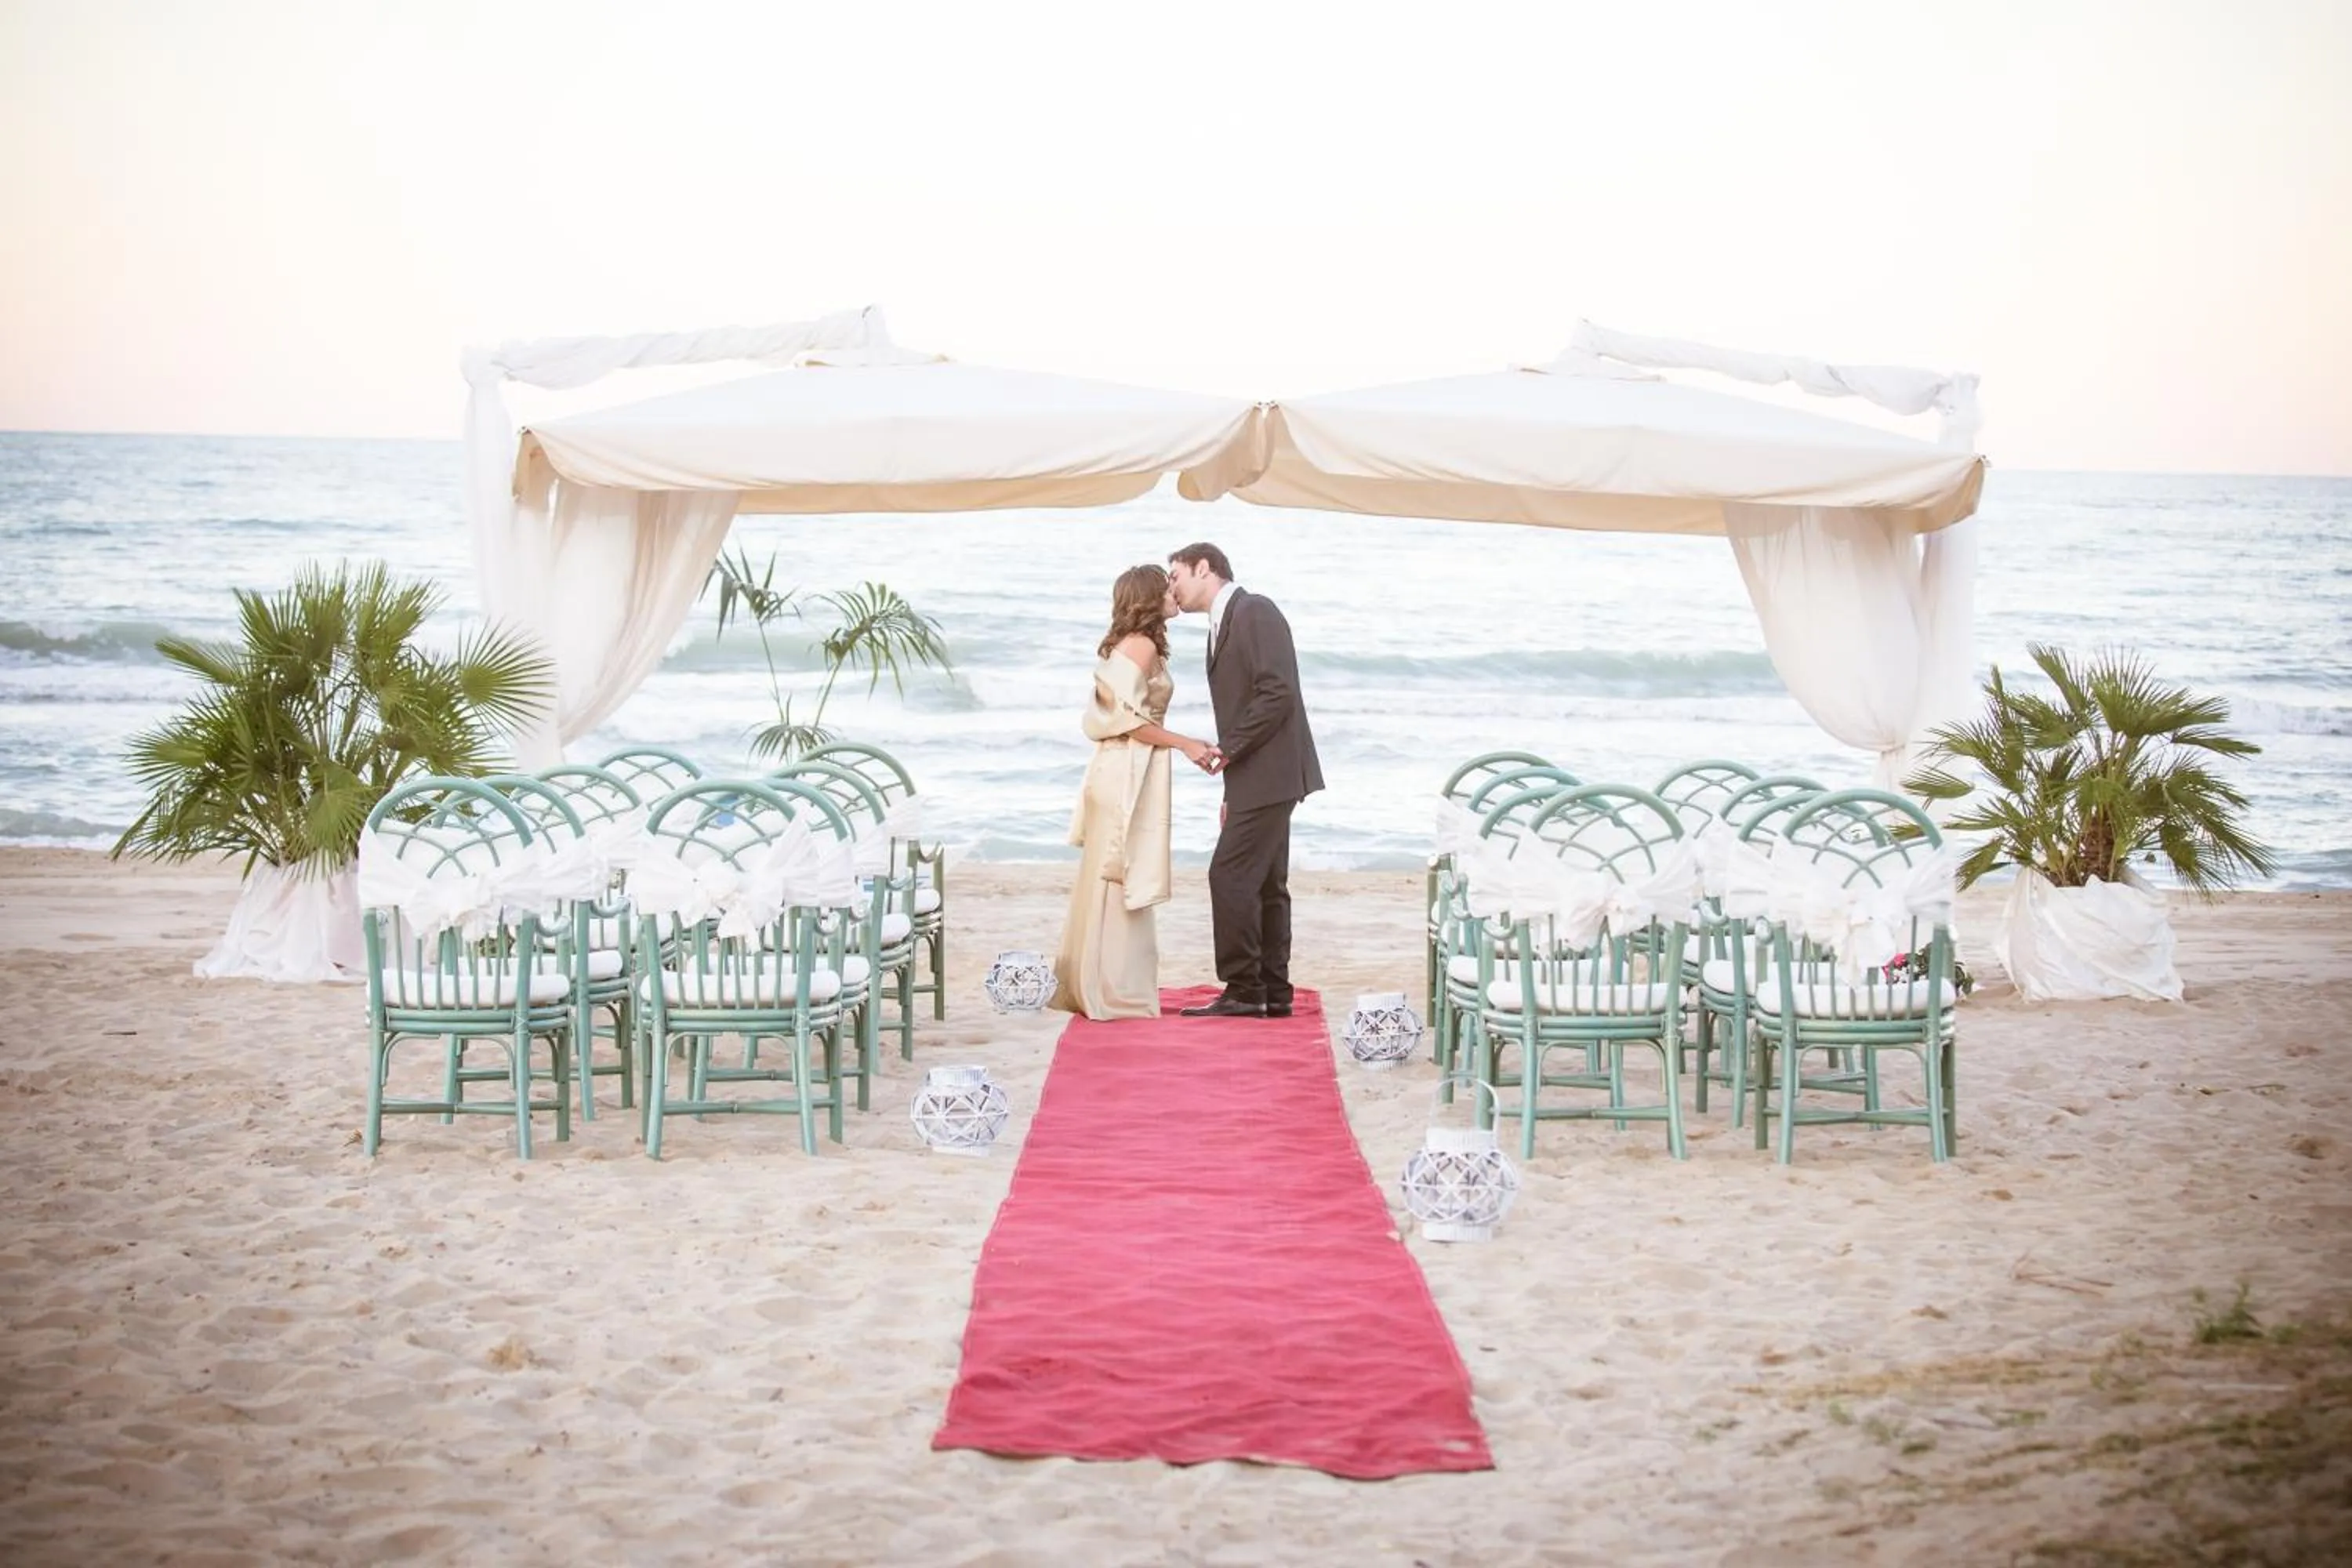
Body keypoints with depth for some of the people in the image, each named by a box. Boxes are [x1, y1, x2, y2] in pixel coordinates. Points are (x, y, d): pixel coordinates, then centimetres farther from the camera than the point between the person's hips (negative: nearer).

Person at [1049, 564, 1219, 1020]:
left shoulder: (1127, 644, 15)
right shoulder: (1142, 645, -13)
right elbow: (1128, 719, -19)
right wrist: (1183, 744, -13)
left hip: (1119, 771, 9)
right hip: (1129, 774, -9)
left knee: (1108, 881, 13)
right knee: (1124, 883, -4)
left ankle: (1084, 985, 19)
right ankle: (1116, 995, 0)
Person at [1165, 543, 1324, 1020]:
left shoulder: (1255, 611, -11)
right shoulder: (1223, 625, 19)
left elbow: (1278, 691, -21)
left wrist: (1229, 749, -18)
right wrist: (1232, 795, 16)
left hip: (1269, 774, -10)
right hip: (1256, 779, 10)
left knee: (1230, 875, -10)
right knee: (1264, 884, 10)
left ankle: (1243, 990, -6)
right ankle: (1274, 994, 14)